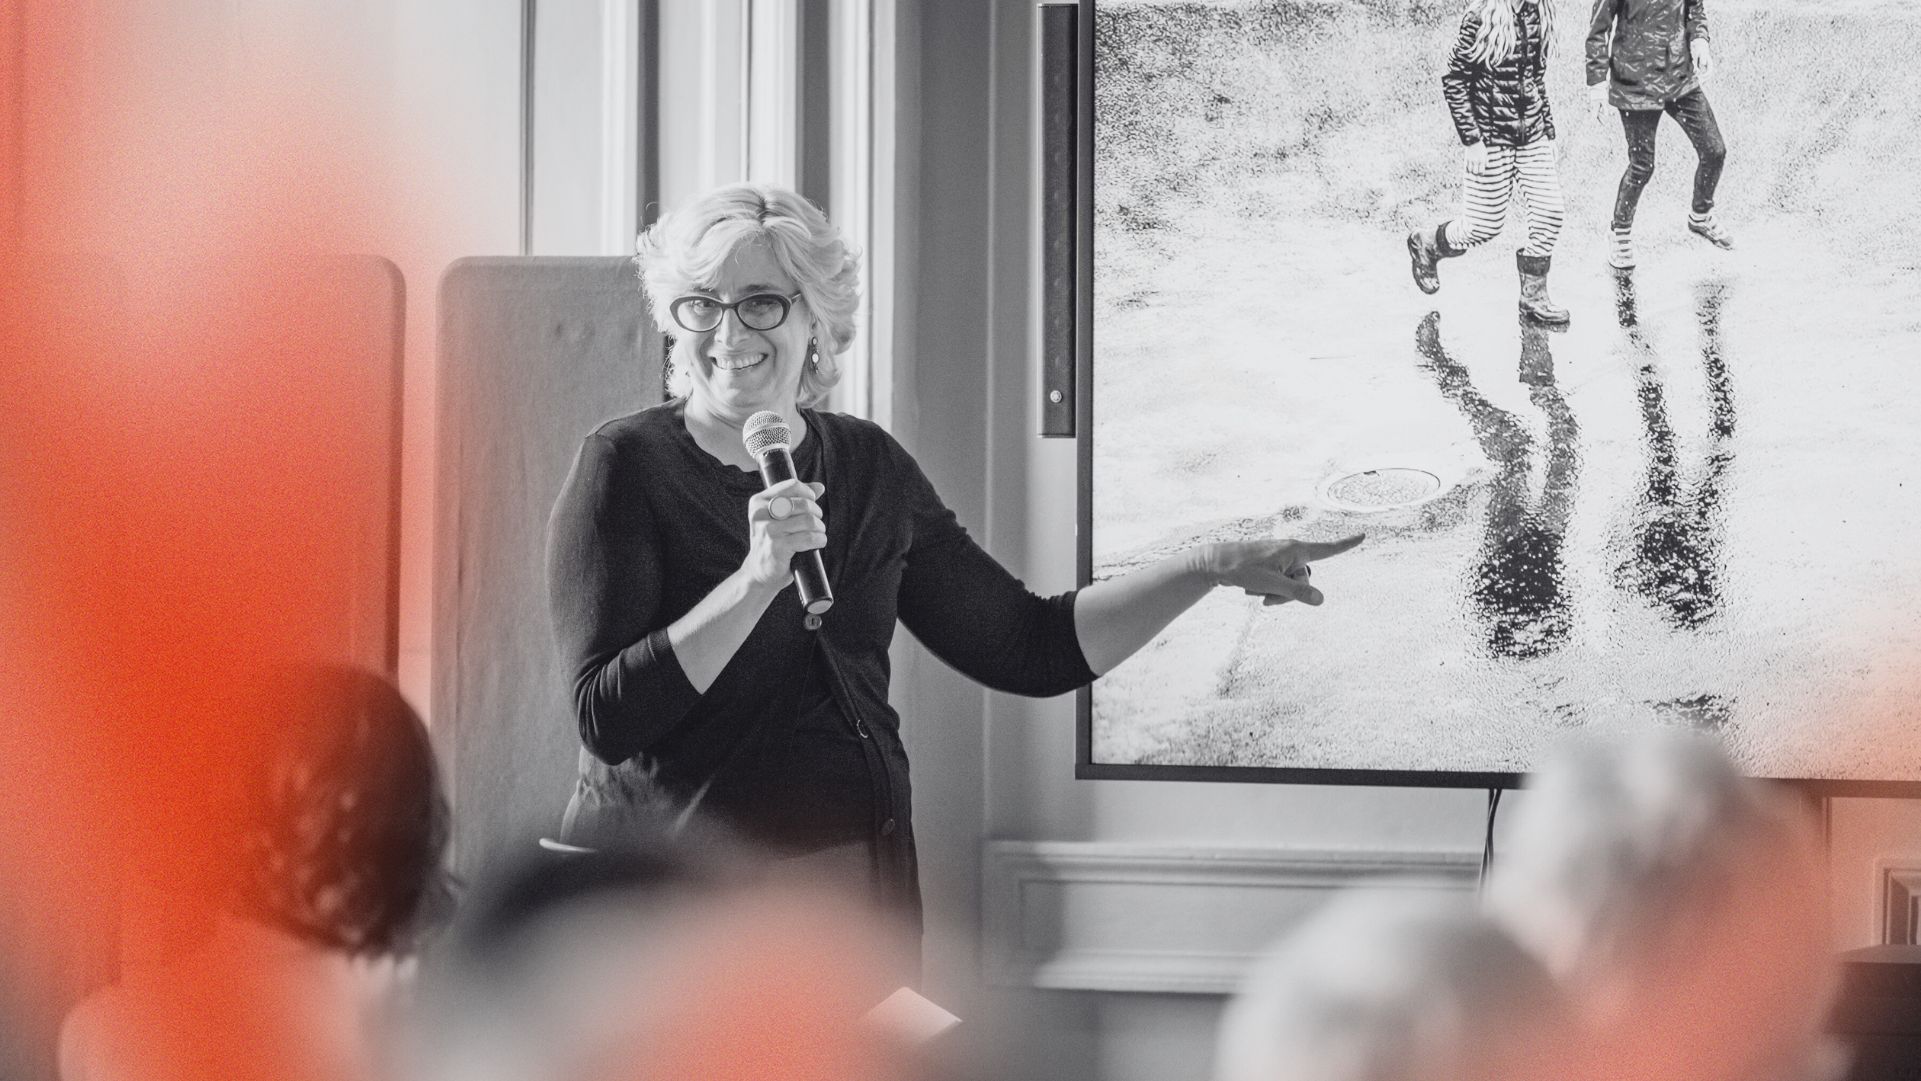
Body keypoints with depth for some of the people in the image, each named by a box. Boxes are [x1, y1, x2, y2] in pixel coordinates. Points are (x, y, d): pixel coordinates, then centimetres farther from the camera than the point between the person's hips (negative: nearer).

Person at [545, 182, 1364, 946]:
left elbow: (1028, 646, 11)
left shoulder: (868, 467, 9)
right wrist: (757, 578, -25)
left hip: (861, 875, 5)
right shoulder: (628, 465, -6)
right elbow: (608, 716, -16)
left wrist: (1209, 567, 3)